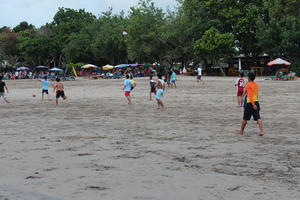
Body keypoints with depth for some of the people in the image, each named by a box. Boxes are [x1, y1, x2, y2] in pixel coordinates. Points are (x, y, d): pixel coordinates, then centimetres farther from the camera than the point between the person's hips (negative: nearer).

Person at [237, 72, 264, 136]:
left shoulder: (248, 85, -9)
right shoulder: (256, 85, 12)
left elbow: (250, 95, -20)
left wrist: (253, 104, -27)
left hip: (250, 103, -6)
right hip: (256, 102, 6)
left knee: (245, 118, 8)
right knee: (258, 118, -2)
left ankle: (241, 131, 22)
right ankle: (261, 131, -17)